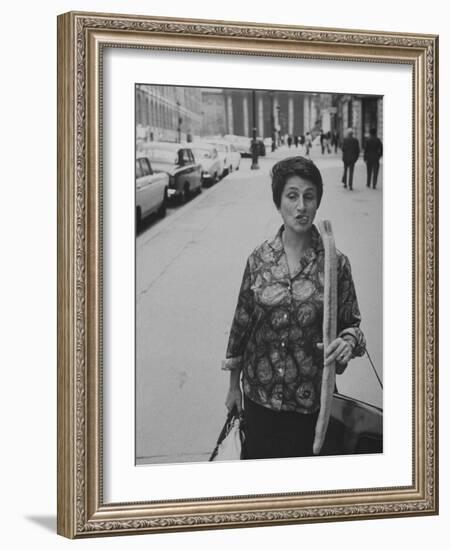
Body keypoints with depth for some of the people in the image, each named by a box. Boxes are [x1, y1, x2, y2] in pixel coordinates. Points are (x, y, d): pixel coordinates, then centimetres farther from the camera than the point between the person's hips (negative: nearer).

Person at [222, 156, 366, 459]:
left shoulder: (335, 263, -9)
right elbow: (242, 322, 4)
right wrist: (234, 385, 10)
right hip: (259, 394, 1)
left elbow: (352, 324, 1)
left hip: (310, 400, -1)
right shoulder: (259, 258, -5)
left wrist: (348, 342, -23)